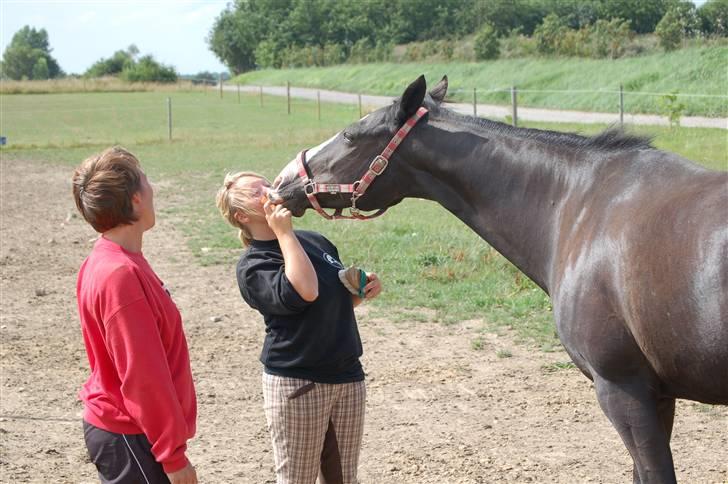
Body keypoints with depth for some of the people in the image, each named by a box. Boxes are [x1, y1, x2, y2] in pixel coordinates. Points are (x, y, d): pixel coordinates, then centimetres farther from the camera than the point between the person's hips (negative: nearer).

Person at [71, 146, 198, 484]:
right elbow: (143, 376, -23)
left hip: (113, 427, 9)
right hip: (130, 441, -9)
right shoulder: (122, 275, -22)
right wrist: (173, 455, -17)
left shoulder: (105, 263, 7)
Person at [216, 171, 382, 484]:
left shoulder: (315, 241, 10)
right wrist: (284, 232, -20)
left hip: (348, 376, 6)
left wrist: (364, 290, 2)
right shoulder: (252, 265, -9)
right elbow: (304, 292, -28)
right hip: (295, 385, -6)